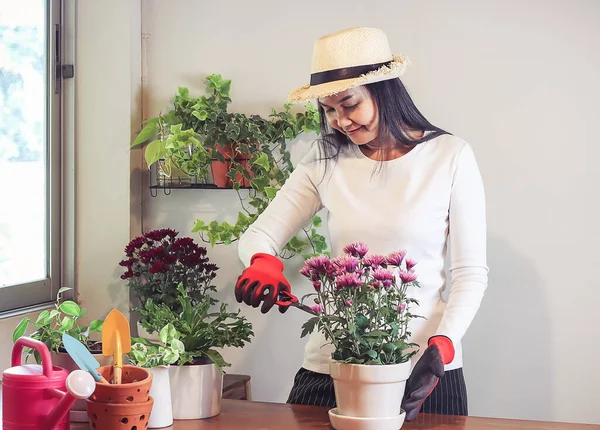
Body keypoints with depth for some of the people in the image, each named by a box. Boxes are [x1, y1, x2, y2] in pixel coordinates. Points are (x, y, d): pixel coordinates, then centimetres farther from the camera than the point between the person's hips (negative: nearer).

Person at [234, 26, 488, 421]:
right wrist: (262, 263, -18)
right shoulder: (326, 162, 3)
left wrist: (442, 347, -18)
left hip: (425, 367, -2)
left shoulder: (450, 157, -5)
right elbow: (259, 235, 6)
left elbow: (470, 272, -3)